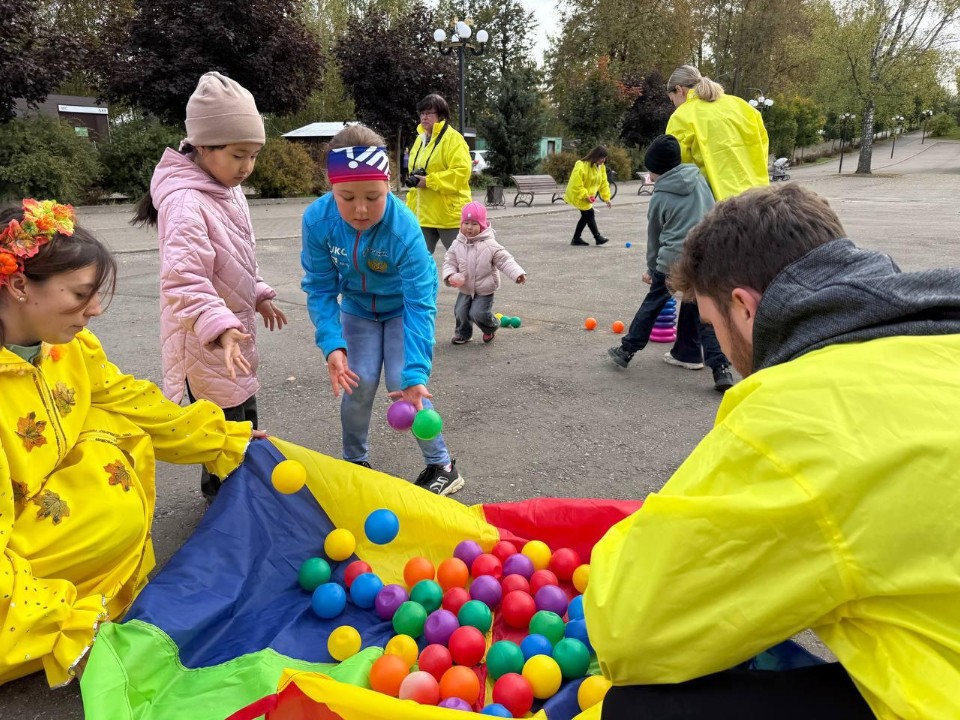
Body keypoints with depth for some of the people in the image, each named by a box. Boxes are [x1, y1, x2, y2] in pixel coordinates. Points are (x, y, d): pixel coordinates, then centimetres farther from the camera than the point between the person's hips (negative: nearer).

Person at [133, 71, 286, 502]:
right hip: (205, 342, -10)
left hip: (233, 332, 10)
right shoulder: (185, 203, -25)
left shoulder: (228, 190, 6)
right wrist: (219, 327, -45)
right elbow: (182, 279, -35)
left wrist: (258, 296, 21)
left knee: (245, 421, 23)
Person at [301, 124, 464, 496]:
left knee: (401, 382, -11)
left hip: (403, 307, -3)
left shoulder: (404, 229, -37)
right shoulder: (317, 220, -28)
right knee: (358, 383, -4)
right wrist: (332, 345, -31)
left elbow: (419, 305, -35)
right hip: (357, 308, 3)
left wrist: (414, 374, -40)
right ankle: (354, 461, 21)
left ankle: (441, 466, 8)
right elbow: (320, 289, -18)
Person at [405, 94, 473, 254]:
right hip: (423, 213, 7)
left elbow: (462, 171, -21)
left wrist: (429, 181, -21)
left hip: (448, 212, -7)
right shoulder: (420, 139, 15)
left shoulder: (453, 138, -9)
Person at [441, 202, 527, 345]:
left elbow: (505, 260, -18)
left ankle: (491, 327, 20)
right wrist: (450, 276, -21)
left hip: (485, 290, -4)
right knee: (461, 312, 1)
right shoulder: (457, 245, -6)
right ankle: (463, 333, 31)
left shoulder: (490, 245, -16)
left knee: (478, 313, -14)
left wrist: (518, 274, -32)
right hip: (465, 289, 4)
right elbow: (449, 262, -1)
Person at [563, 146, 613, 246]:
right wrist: (585, 195, -27)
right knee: (589, 214, -11)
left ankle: (576, 239, 20)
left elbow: (604, 183, 5)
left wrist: (606, 197, -2)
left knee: (586, 216, 10)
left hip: (588, 196, 9)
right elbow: (576, 184, -27)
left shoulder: (601, 167, 1)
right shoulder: (581, 166, -25)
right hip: (577, 195, -9)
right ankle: (598, 238, -4)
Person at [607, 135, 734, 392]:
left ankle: (627, 349, 23)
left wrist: (651, 267, 25)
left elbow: (654, 236, 11)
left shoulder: (660, 197, 1)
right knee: (701, 311, 10)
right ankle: (721, 369, 7)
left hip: (673, 260, -3)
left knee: (652, 303, 14)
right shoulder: (699, 179, 8)